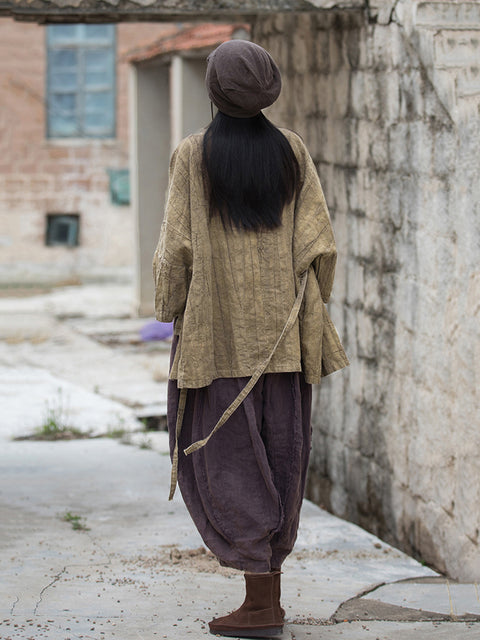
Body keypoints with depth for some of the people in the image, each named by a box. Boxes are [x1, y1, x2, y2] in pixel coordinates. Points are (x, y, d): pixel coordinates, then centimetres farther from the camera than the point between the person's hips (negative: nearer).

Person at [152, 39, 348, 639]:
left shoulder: (193, 154, -6)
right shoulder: (291, 150, 2)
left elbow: (177, 246, -8)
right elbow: (318, 242, -1)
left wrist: (173, 315, 4)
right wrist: (308, 315, 10)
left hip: (217, 330, -3)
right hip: (283, 333, 4)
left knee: (224, 455, 0)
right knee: (280, 455, 13)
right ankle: (269, 587, 19)